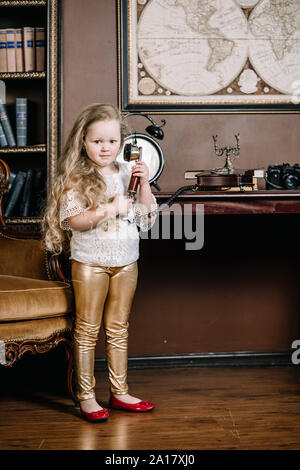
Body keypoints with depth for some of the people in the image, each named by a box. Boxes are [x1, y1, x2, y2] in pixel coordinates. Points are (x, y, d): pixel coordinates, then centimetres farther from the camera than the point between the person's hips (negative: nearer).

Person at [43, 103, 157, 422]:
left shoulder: (127, 172, 5)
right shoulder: (76, 178, -8)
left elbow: (147, 214, 5)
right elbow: (74, 221, -17)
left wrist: (144, 184, -9)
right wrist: (109, 209, -25)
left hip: (125, 262, 5)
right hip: (90, 263, -4)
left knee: (118, 329, 13)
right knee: (87, 329, 4)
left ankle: (119, 392, 24)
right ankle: (86, 396, 14)